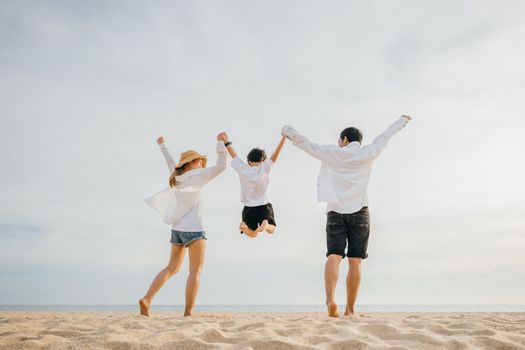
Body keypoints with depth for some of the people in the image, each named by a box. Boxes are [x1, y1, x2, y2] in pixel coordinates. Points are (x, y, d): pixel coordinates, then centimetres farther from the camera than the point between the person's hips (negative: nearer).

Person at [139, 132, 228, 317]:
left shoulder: (177, 177, 13)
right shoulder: (197, 176, -5)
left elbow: (171, 162, 32)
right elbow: (221, 166, -12)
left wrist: (162, 146, 49)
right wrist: (221, 142, -6)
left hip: (177, 229, 7)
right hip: (193, 229, -7)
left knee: (172, 268, 15)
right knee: (196, 270, -4)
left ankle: (146, 299, 7)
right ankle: (188, 312, -8)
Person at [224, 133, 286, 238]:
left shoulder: (242, 169, -6)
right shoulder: (264, 168, -10)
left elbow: (234, 155, 7)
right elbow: (276, 154, -10)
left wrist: (227, 143, 22)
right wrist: (283, 137, -6)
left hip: (248, 207, 2)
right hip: (264, 205, -2)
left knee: (252, 234, 12)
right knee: (271, 229, 11)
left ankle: (244, 226, -25)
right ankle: (266, 224, -27)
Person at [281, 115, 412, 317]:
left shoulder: (331, 153, 7)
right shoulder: (368, 153, 9)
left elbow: (305, 144, 12)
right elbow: (385, 136, 22)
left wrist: (288, 131, 28)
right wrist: (402, 120, 38)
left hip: (335, 212, 0)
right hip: (359, 212, 0)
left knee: (334, 256, -8)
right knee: (355, 261, 3)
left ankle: (330, 299, -28)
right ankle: (350, 309, 3)